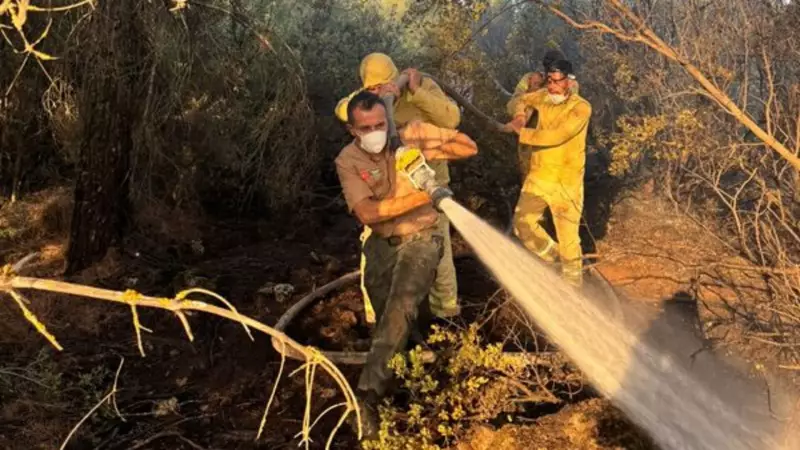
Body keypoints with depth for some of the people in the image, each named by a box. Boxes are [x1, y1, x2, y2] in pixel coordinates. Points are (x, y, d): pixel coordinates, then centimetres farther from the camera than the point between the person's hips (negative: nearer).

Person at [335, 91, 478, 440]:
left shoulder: (411, 135, -12)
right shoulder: (347, 161, -11)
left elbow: (469, 147, -5)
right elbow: (367, 212, -25)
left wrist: (426, 150, -19)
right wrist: (423, 197, -31)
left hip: (420, 239, -3)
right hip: (381, 243, 3)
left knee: (401, 307, -23)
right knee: (385, 316, 14)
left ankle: (367, 396, -25)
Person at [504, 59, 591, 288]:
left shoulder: (581, 108, -15)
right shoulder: (544, 97, 3)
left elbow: (556, 136, -27)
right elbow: (523, 100, 25)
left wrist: (521, 131, -21)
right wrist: (520, 114, 3)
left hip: (565, 182, -6)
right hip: (538, 175, 6)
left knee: (568, 238, 0)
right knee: (522, 222, 8)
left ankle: (572, 285, 17)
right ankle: (552, 255, 32)